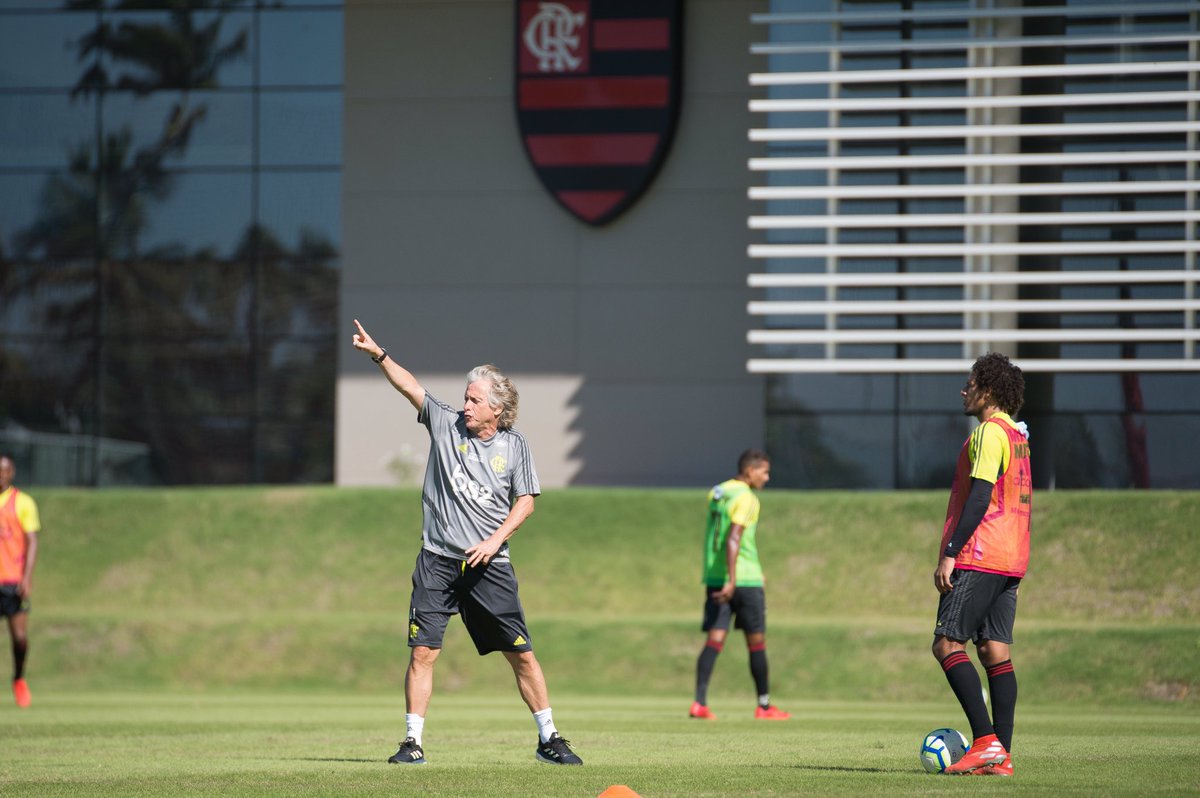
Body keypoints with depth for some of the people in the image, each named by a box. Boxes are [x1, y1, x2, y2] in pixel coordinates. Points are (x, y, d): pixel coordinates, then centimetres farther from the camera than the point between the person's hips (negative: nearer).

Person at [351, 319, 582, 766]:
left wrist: (496, 540, -9)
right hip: (438, 561, 0)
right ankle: (413, 742, 2)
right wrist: (379, 355, -17)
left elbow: (525, 501, 4)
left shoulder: (514, 445, 1)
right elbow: (409, 386, -4)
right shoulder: (446, 424, 2)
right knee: (422, 650, -6)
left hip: (489, 563, 0)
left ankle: (549, 740, 10)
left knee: (521, 654, 1)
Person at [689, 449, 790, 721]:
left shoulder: (716, 493, 13)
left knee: (715, 640, 0)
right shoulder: (746, 498, -13)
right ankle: (764, 706, 14)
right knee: (756, 642, 6)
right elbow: (733, 539, -23)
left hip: (714, 577, 7)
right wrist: (731, 581, -28)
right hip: (745, 579, -7)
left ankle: (699, 703, -14)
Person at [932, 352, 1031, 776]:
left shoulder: (990, 432, -11)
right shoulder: (1017, 434, 19)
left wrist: (950, 554, -19)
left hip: (980, 558, -9)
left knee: (947, 644, -8)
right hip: (1010, 561, 9)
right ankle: (1001, 755, 0)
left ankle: (986, 741, -17)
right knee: (995, 650, 6)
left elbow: (979, 497, -18)